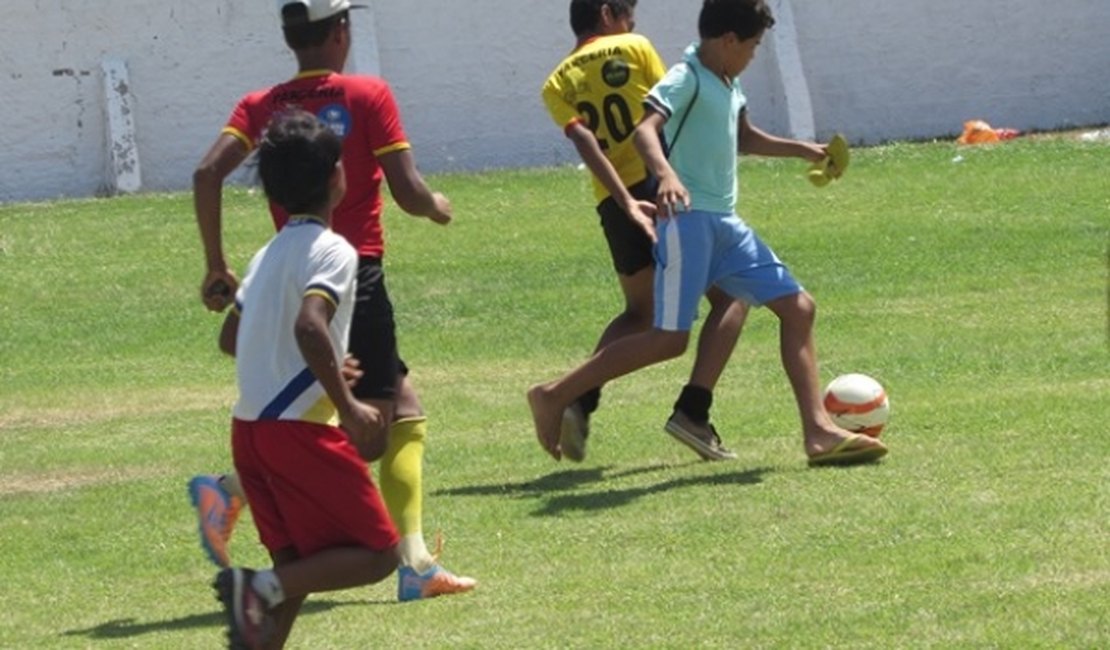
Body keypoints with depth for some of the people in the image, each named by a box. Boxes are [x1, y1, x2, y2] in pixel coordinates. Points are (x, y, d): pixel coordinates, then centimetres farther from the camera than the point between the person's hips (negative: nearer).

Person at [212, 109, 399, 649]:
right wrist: (348, 406, -19)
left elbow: (231, 338, 23)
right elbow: (309, 325, -25)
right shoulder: (332, 250, -9)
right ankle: (262, 586, -19)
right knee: (377, 553, -1)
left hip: (249, 426, 8)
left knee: (297, 565, 13)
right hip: (301, 427, -8)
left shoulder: (269, 254, 16)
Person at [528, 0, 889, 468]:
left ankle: (818, 433, 0)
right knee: (671, 338, -14)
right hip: (688, 219, -9)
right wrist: (665, 174, -48)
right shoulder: (687, 79, -11)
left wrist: (803, 151, 41)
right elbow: (645, 130, -29)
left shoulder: (728, 86, 17)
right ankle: (554, 397, -5)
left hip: (726, 224, 9)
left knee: (798, 308, 3)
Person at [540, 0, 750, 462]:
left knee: (640, 313, 24)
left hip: (615, 204, 5)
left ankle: (579, 401, 3)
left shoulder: (557, 85, 13)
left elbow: (585, 141, -3)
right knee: (730, 297, 6)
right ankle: (692, 411, -11)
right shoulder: (633, 48, 5)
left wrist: (626, 203, -12)